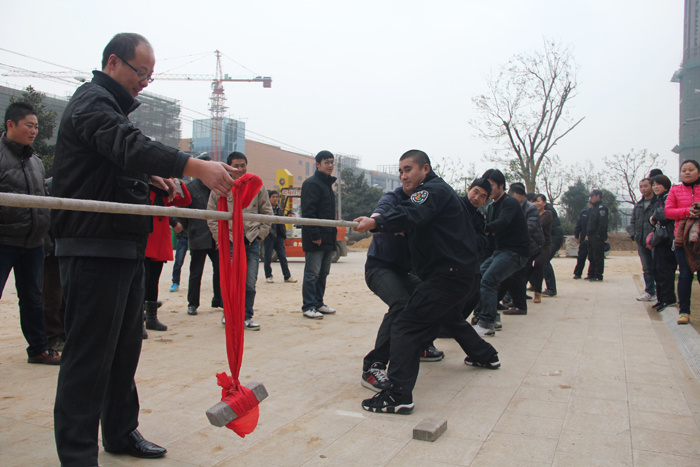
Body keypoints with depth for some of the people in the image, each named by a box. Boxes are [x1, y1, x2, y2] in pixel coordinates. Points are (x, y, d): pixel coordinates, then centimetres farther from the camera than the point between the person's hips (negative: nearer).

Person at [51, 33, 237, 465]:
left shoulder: (113, 106, 24)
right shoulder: (92, 101, -10)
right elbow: (129, 146, -29)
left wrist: (151, 176, 10)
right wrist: (196, 167, -41)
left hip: (127, 249, 10)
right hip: (95, 249, -10)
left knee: (126, 347, 15)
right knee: (90, 355, -6)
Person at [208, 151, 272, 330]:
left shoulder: (257, 187, 8)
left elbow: (267, 214, 13)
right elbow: (211, 216, 6)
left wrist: (260, 234, 5)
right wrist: (220, 236, -1)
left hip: (251, 241, 1)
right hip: (228, 241, -1)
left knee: (250, 283, 1)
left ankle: (246, 317, 14)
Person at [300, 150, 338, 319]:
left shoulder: (327, 184, 20)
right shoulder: (311, 183, -9)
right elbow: (308, 212, -17)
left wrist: (333, 231, 14)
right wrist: (315, 235, -21)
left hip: (327, 238, 9)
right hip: (315, 239, -9)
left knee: (323, 273, 12)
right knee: (312, 273, -5)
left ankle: (318, 303, 20)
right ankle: (308, 307, 0)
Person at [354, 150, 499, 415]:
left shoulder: (433, 190, -12)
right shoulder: (433, 191, 23)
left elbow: (412, 213, -33)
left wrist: (375, 223, -45)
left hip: (449, 274, -11)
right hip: (463, 274, 11)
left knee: (407, 325, -17)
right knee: (450, 318, 35)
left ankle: (398, 395, -24)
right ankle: (485, 356, 54)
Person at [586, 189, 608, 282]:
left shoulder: (602, 208, -11)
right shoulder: (593, 208, 20)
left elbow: (603, 224, -19)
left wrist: (598, 234, -18)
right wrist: (587, 234, 15)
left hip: (598, 238, -10)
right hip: (591, 238, 10)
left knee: (598, 257, -5)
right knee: (591, 257, 12)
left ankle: (598, 276, -2)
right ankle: (592, 275, 18)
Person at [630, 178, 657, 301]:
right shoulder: (638, 205, 18)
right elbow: (632, 221, 23)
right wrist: (634, 235, 8)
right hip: (641, 242, 6)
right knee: (647, 268, 10)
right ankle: (650, 292, 15)